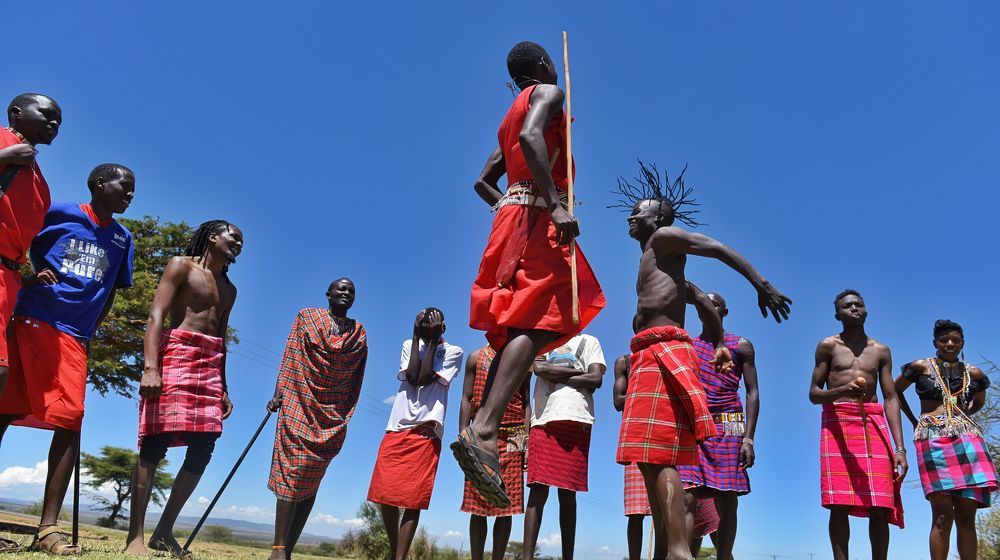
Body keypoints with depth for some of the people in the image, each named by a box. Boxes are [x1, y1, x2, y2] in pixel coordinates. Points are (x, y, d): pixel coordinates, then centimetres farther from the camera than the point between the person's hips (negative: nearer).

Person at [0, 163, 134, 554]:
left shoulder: (122, 238, 17)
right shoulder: (59, 213, 5)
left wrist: (90, 330, 13)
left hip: (74, 336, 3)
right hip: (33, 321, -3)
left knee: (70, 422, -6)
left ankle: (49, 527, -4)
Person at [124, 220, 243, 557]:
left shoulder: (229, 289, 24)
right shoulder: (181, 266, 4)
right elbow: (156, 316, -8)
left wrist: (224, 387, 17)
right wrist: (150, 367, -21)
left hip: (211, 364, 7)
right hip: (176, 353, -7)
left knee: (203, 448, -1)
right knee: (156, 440, -12)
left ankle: (164, 532, 8)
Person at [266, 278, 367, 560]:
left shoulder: (360, 333, 11)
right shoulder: (307, 317, 7)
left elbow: (357, 379, 9)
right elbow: (290, 357, 1)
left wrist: (346, 414, 3)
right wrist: (278, 393, -7)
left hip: (332, 417, 2)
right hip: (299, 405, -2)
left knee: (310, 481, 2)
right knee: (292, 470, -9)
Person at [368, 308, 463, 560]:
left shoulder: (453, 351, 5)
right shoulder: (409, 345, 15)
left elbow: (425, 378, -9)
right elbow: (412, 377, -4)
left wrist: (433, 341, -5)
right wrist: (416, 337, -1)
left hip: (426, 431, -3)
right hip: (396, 428, 3)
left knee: (413, 501, -6)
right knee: (385, 495, 2)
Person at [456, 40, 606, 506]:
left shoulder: (511, 115, 30)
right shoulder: (548, 93, 5)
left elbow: (483, 181, 30)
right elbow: (532, 136, -18)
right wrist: (555, 204, -26)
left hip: (512, 215, 9)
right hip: (537, 216, -9)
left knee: (519, 326, 3)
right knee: (537, 321, -20)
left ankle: (482, 429, -7)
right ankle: (484, 430, -34)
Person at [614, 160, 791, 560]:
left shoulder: (665, 238, 5)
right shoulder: (655, 260, 29)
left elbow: (721, 250, -6)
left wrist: (762, 285, -16)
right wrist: (721, 344, 26)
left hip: (662, 350, -10)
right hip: (650, 356, 10)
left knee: (659, 458, -18)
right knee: (650, 459, 7)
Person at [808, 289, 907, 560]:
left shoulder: (881, 351, 15)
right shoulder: (827, 346, 8)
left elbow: (891, 399, 9)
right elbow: (814, 393, 4)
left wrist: (900, 447, -2)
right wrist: (843, 390, -19)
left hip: (874, 424, 2)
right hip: (837, 422, -2)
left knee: (880, 507, -5)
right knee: (839, 505, -8)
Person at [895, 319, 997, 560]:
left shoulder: (973, 373, 14)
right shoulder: (921, 367, 7)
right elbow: (896, 390, 20)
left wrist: (963, 417, 18)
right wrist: (913, 420, 16)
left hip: (968, 437, 3)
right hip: (933, 438, -3)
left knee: (967, 516, -2)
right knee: (943, 516, -10)